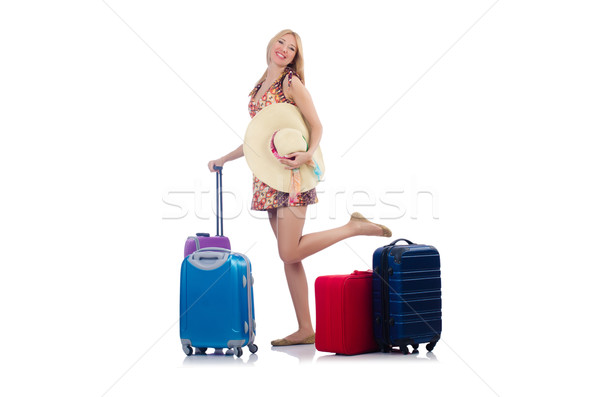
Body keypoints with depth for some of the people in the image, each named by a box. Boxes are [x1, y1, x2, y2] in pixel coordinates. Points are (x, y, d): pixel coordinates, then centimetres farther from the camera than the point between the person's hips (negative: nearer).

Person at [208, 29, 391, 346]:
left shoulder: (292, 83, -4)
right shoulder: (260, 87, 18)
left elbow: (316, 126, -12)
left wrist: (308, 155, -30)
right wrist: (225, 159, 24)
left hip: (290, 172, -7)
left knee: (289, 253, -13)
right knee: (288, 255, 4)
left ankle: (355, 227, 1)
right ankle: (305, 329, 7)